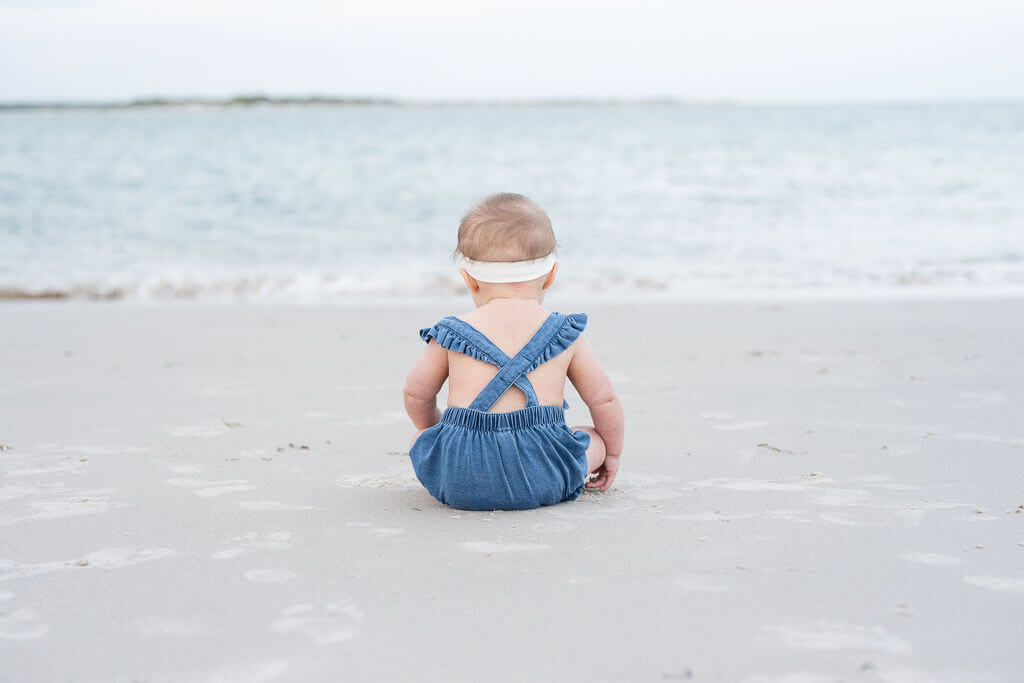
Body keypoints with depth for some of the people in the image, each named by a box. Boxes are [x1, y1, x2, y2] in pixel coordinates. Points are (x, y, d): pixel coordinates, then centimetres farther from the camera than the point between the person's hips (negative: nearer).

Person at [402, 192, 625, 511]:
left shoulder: (452, 333, 4)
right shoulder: (566, 335, 4)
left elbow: (416, 394, 15)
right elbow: (605, 402, 12)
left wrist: (431, 426, 38)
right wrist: (611, 453, 31)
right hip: (541, 482, 1)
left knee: (421, 438, 27)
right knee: (596, 439, 24)